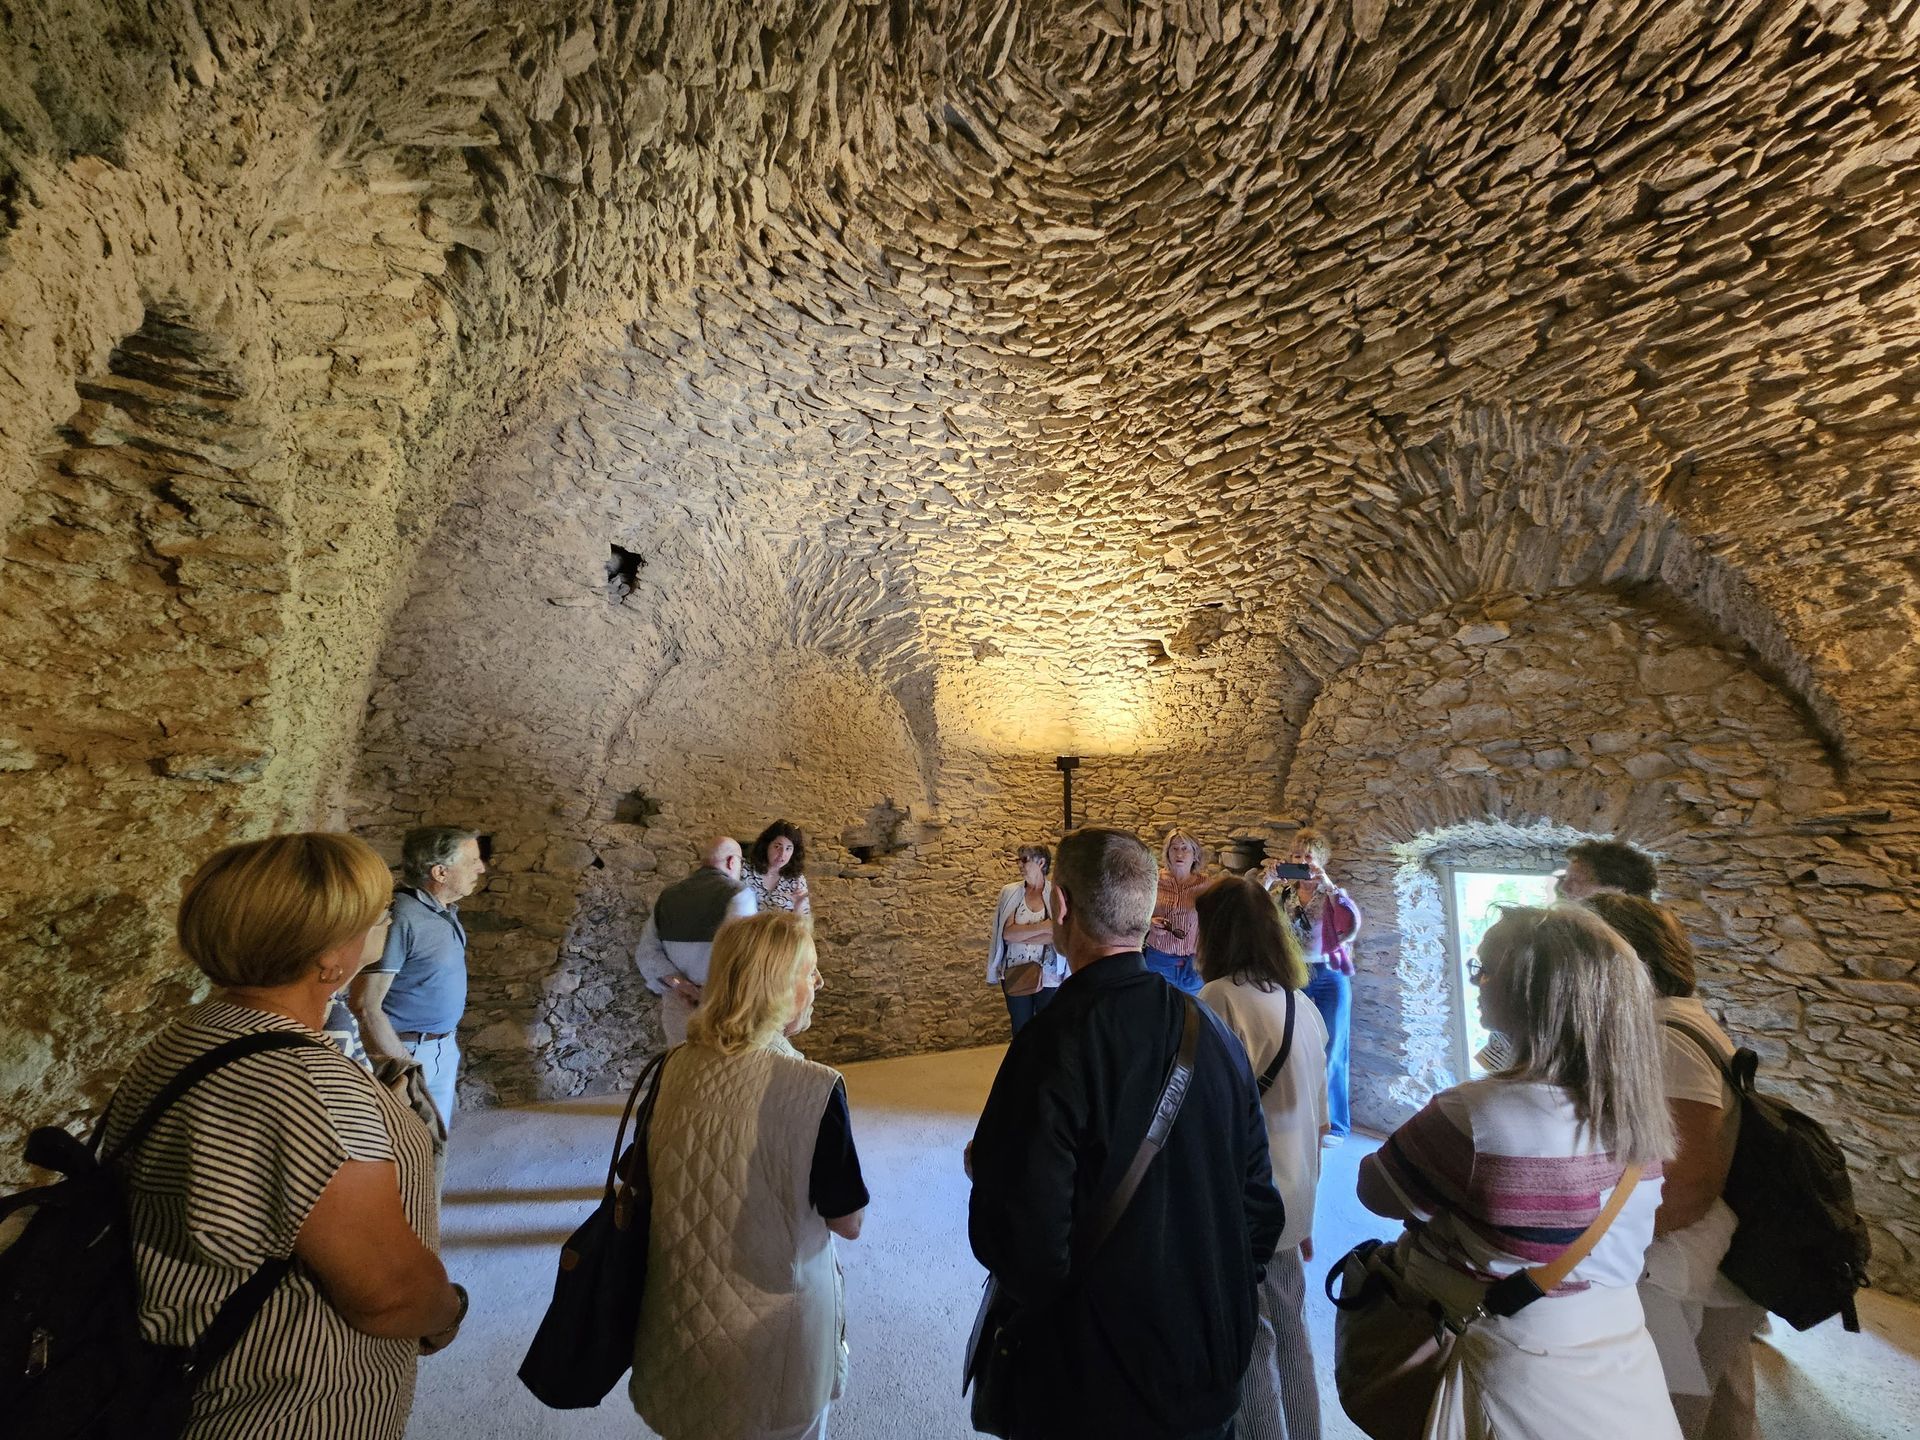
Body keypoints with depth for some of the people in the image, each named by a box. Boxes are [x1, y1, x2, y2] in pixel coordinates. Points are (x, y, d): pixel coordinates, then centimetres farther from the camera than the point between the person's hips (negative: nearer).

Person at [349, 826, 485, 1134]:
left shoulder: (446, 912, 3)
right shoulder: (401, 918, -24)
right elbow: (365, 1006, -22)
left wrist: (450, 1044, 14)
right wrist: (404, 1067, -19)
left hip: (445, 1049, 8)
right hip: (407, 1050, -8)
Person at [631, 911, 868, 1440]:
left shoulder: (674, 1068, -14)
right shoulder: (814, 1088, -28)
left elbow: (645, 1180, 2)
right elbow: (848, 1222, -15)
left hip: (682, 1312, 4)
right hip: (771, 1322, -4)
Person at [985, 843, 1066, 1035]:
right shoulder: (1010, 892, 0)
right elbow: (1007, 933, -11)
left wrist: (1020, 936, -16)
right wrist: (1043, 927, -18)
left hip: (1049, 975, -1)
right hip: (1015, 974, 2)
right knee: (1020, 1029, 14)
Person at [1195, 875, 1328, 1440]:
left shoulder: (1220, 998, -22)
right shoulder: (1305, 1005, 3)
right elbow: (1317, 1120, 12)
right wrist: (1304, 1207, 22)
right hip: (1291, 1203, 7)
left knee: (1249, 1349, 10)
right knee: (1288, 1337, 22)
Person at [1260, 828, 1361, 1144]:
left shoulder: (1332, 894, -1)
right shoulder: (1282, 893, 5)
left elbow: (1353, 923, -21)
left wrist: (1326, 883, -23)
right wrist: (1265, 883, -15)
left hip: (1329, 978, -2)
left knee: (1330, 1052, 6)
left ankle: (1333, 1125, 18)